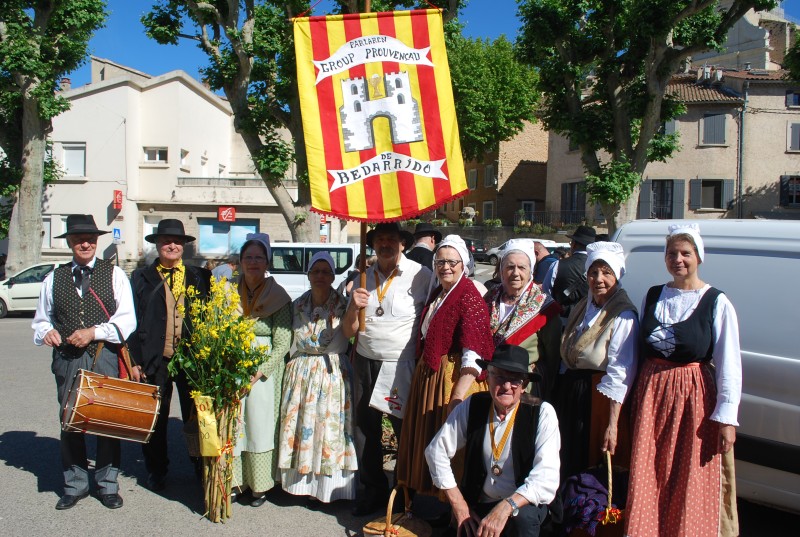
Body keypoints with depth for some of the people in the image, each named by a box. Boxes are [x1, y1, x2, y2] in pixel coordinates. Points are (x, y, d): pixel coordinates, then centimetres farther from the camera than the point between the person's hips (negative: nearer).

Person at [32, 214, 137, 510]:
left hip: (105, 358, -2)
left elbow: (127, 320, -4)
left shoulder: (114, 274, 3)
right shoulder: (54, 279, 11)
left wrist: (94, 332, -16)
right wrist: (47, 331, -5)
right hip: (67, 360, 2)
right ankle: (74, 485, 22)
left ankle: (107, 485, 18)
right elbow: (41, 320, 18)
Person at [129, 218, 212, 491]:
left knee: (195, 415, 8)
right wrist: (134, 360, -4)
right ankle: (156, 471, 26)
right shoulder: (141, 277, 6)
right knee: (155, 417, 10)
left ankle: (201, 467, 23)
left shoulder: (200, 277, 8)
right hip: (156, 358, 0)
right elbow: (133, 319, 3)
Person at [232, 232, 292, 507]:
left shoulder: (278, 297, -2)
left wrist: (258, 373, -15)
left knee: (260, 427, 2)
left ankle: (259, 486, 16)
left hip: (263, 373, -3)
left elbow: (282, 343, -6)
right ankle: (235, 482, 20)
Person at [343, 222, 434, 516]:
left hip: (401, 366, -5)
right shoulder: (364, 277, 9)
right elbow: (348, 331, 9)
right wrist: (354, 307, -10)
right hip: (365, 363, 5)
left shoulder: (420, 276, -7)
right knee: (367, 428, 14)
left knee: (406, 431, 5)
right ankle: (373, 489, 33)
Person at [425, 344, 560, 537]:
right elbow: (436, 450, 1)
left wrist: (506, 507, -33)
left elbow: (546, 478, -20)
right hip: (478, 507, 3)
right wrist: (458, 504, -4)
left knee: (522, 516, -33)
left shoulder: (542, 413, -12)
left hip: (524, 507, -3)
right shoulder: (472, 406, -4)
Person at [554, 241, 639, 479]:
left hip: (600, 400, -7)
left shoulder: (623, 316, -15)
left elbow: (620, 374, -20)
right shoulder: (582, 307, 10)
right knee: (569, 466, 16)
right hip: (570, 395, 7)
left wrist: (612, 424, -23)